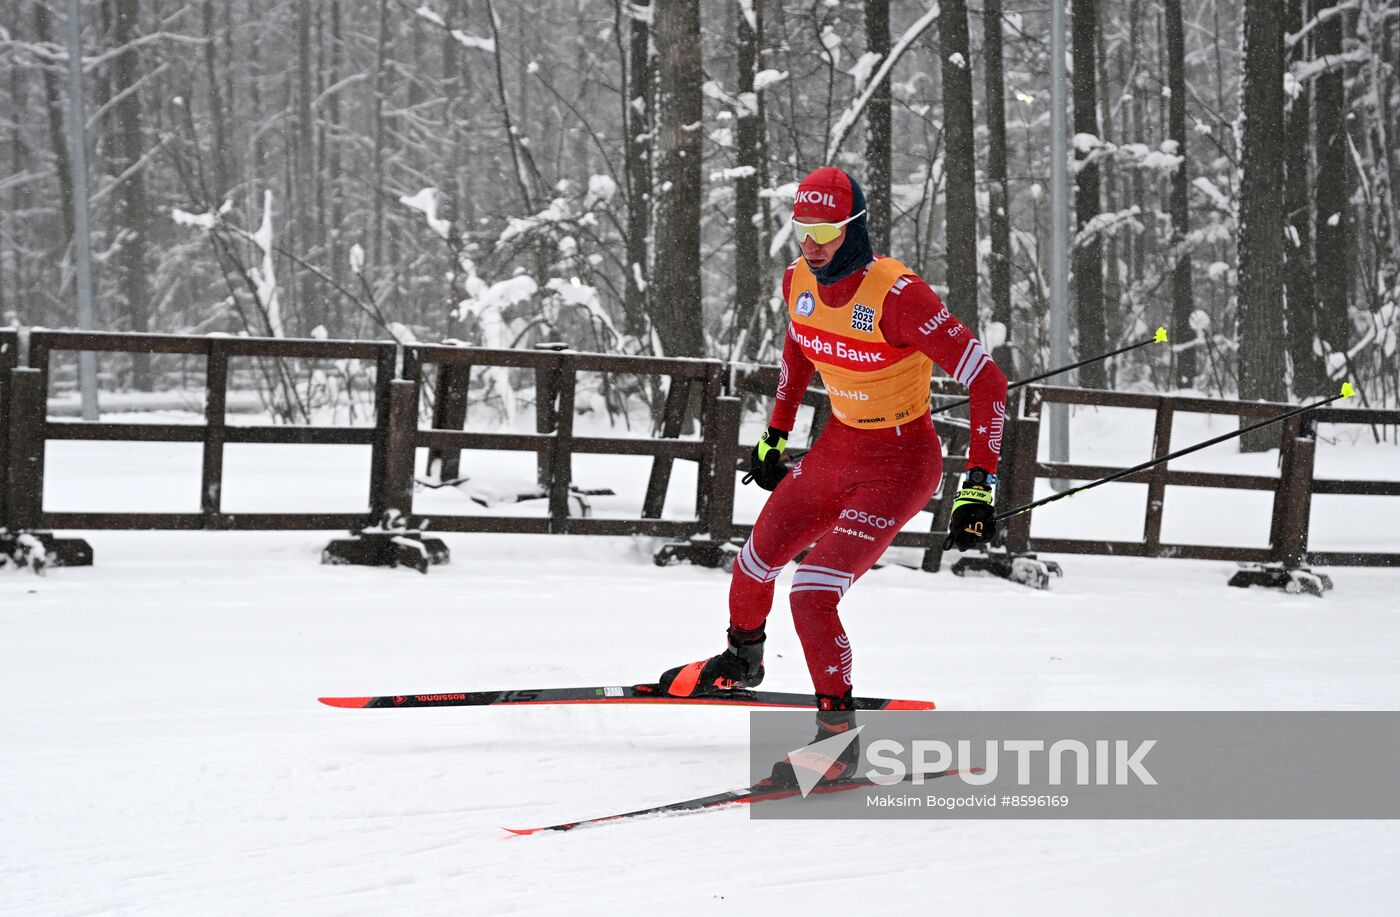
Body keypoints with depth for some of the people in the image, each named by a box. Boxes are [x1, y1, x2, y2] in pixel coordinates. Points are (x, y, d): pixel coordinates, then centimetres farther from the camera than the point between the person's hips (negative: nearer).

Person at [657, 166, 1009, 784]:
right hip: (838, 447, 7)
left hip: (899, 464, -7)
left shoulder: (896, 296, -29)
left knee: (812, 594, -20)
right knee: (755, 563, 21)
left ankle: (837, 730, -5)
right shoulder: (800, 282, -7)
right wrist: (775, 435, 20)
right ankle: (741, 663, 53)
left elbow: (988, 382, -25)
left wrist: (979, 487, -28)